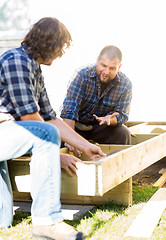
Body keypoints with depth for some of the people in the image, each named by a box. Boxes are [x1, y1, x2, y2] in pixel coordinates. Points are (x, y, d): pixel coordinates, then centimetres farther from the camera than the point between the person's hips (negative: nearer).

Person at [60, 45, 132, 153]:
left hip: (100, 127, 1)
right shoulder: (83, 75, -22)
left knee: (123, 134, -25)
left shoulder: (125, 84, -15)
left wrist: (109, 119, -37)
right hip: (77, 124, -1)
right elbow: (69, 109, -29)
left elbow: (121, 115, -11)